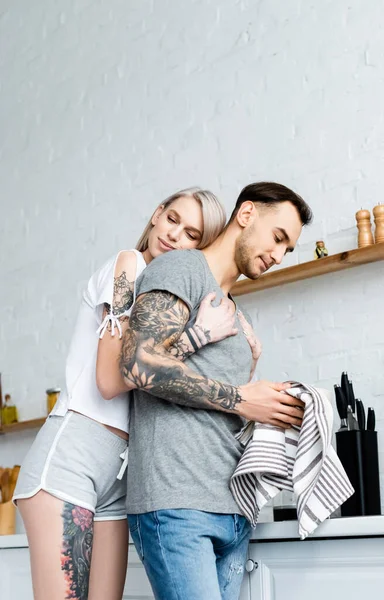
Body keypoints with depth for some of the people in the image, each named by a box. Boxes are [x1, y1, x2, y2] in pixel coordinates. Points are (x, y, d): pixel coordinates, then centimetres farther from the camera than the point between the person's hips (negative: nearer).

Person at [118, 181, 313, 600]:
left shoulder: (233, 311, 26)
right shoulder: (180, 268, -1)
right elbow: (139, 364, -17)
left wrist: (279, 409, 7)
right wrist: (238, 399, -10)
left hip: (232, 513, 9)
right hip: (177, 504, -8)